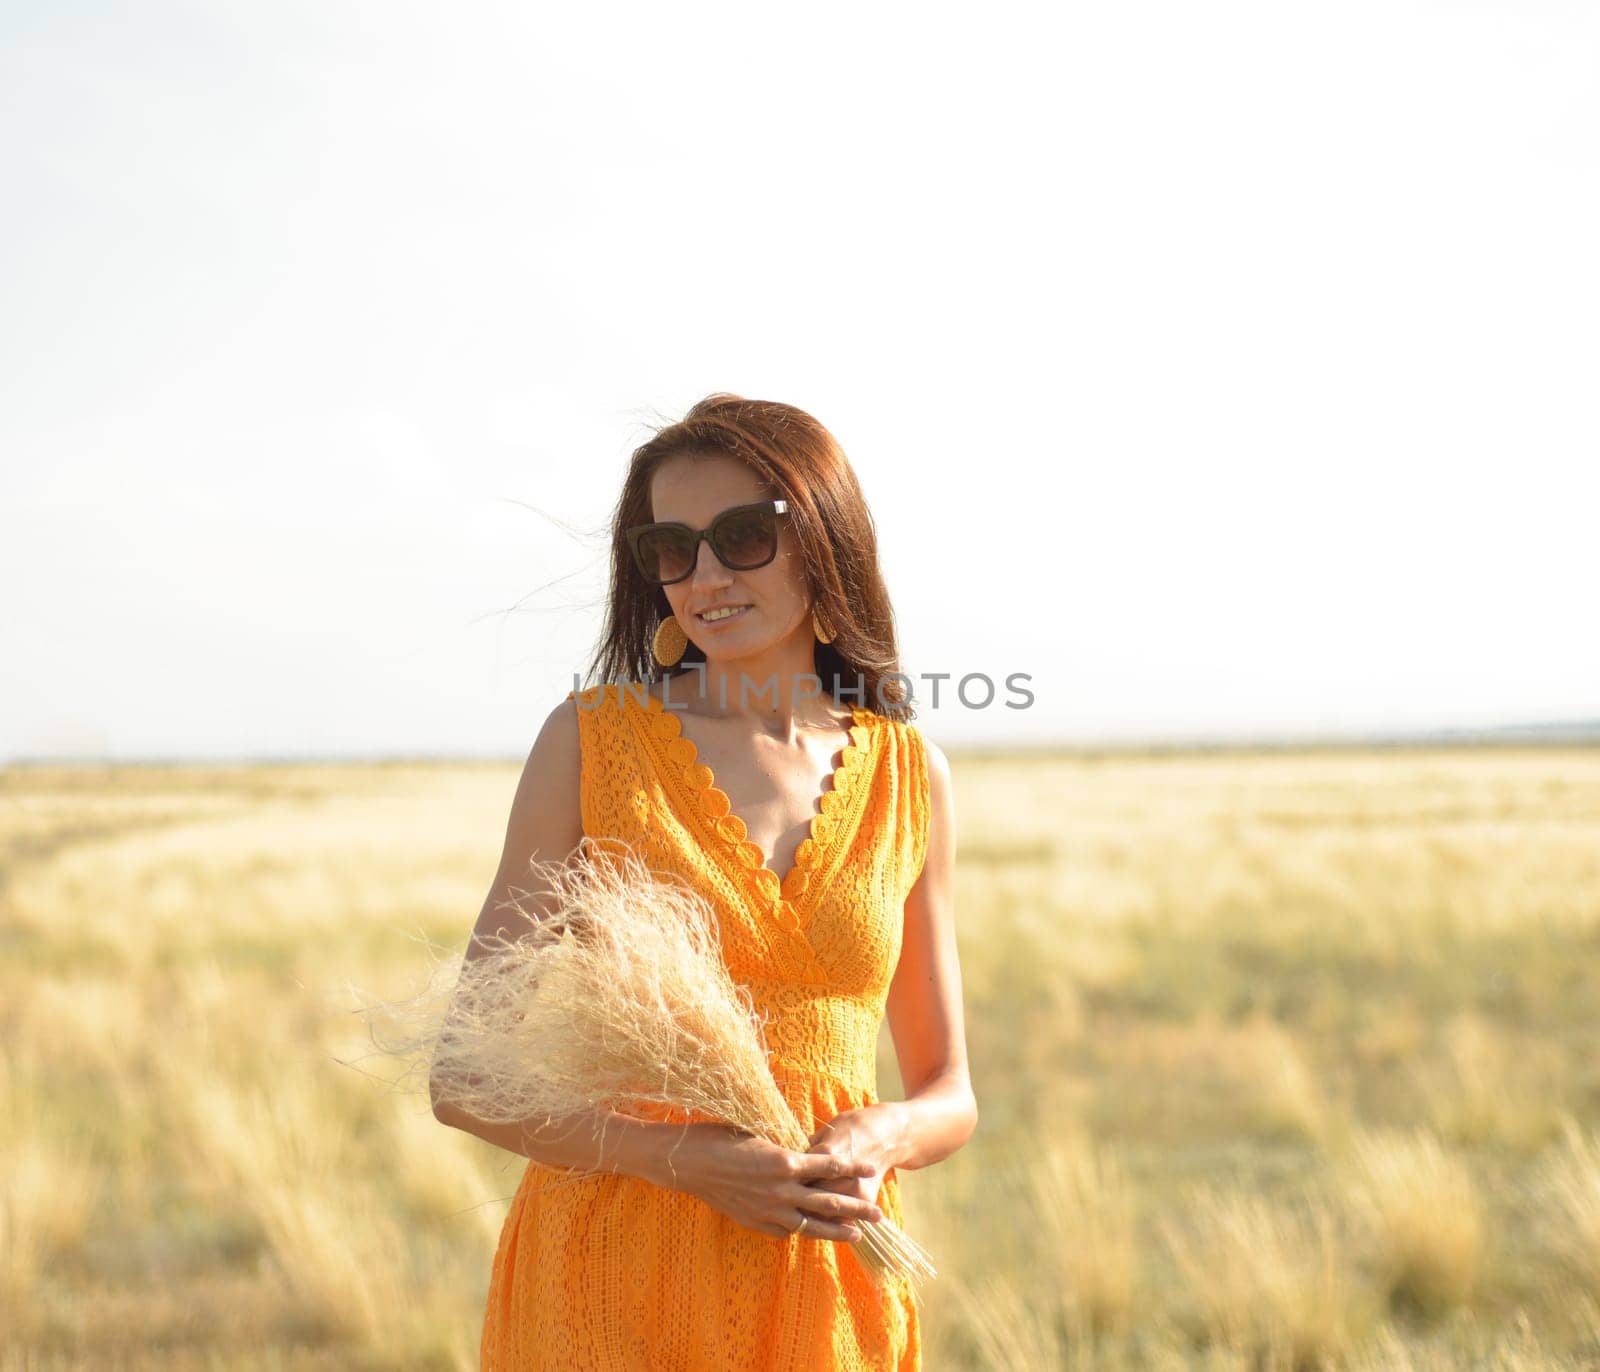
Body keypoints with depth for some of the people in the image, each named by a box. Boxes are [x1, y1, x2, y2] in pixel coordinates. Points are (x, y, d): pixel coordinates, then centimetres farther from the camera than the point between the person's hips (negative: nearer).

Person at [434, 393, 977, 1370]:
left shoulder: (910, 776, 3)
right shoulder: (593, 739, -4)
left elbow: (951, 1095, 11)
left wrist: (880, 1136, -10)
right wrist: (678, 1156, -17)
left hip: (828, 1289, 2)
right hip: (610, 1286, -2)